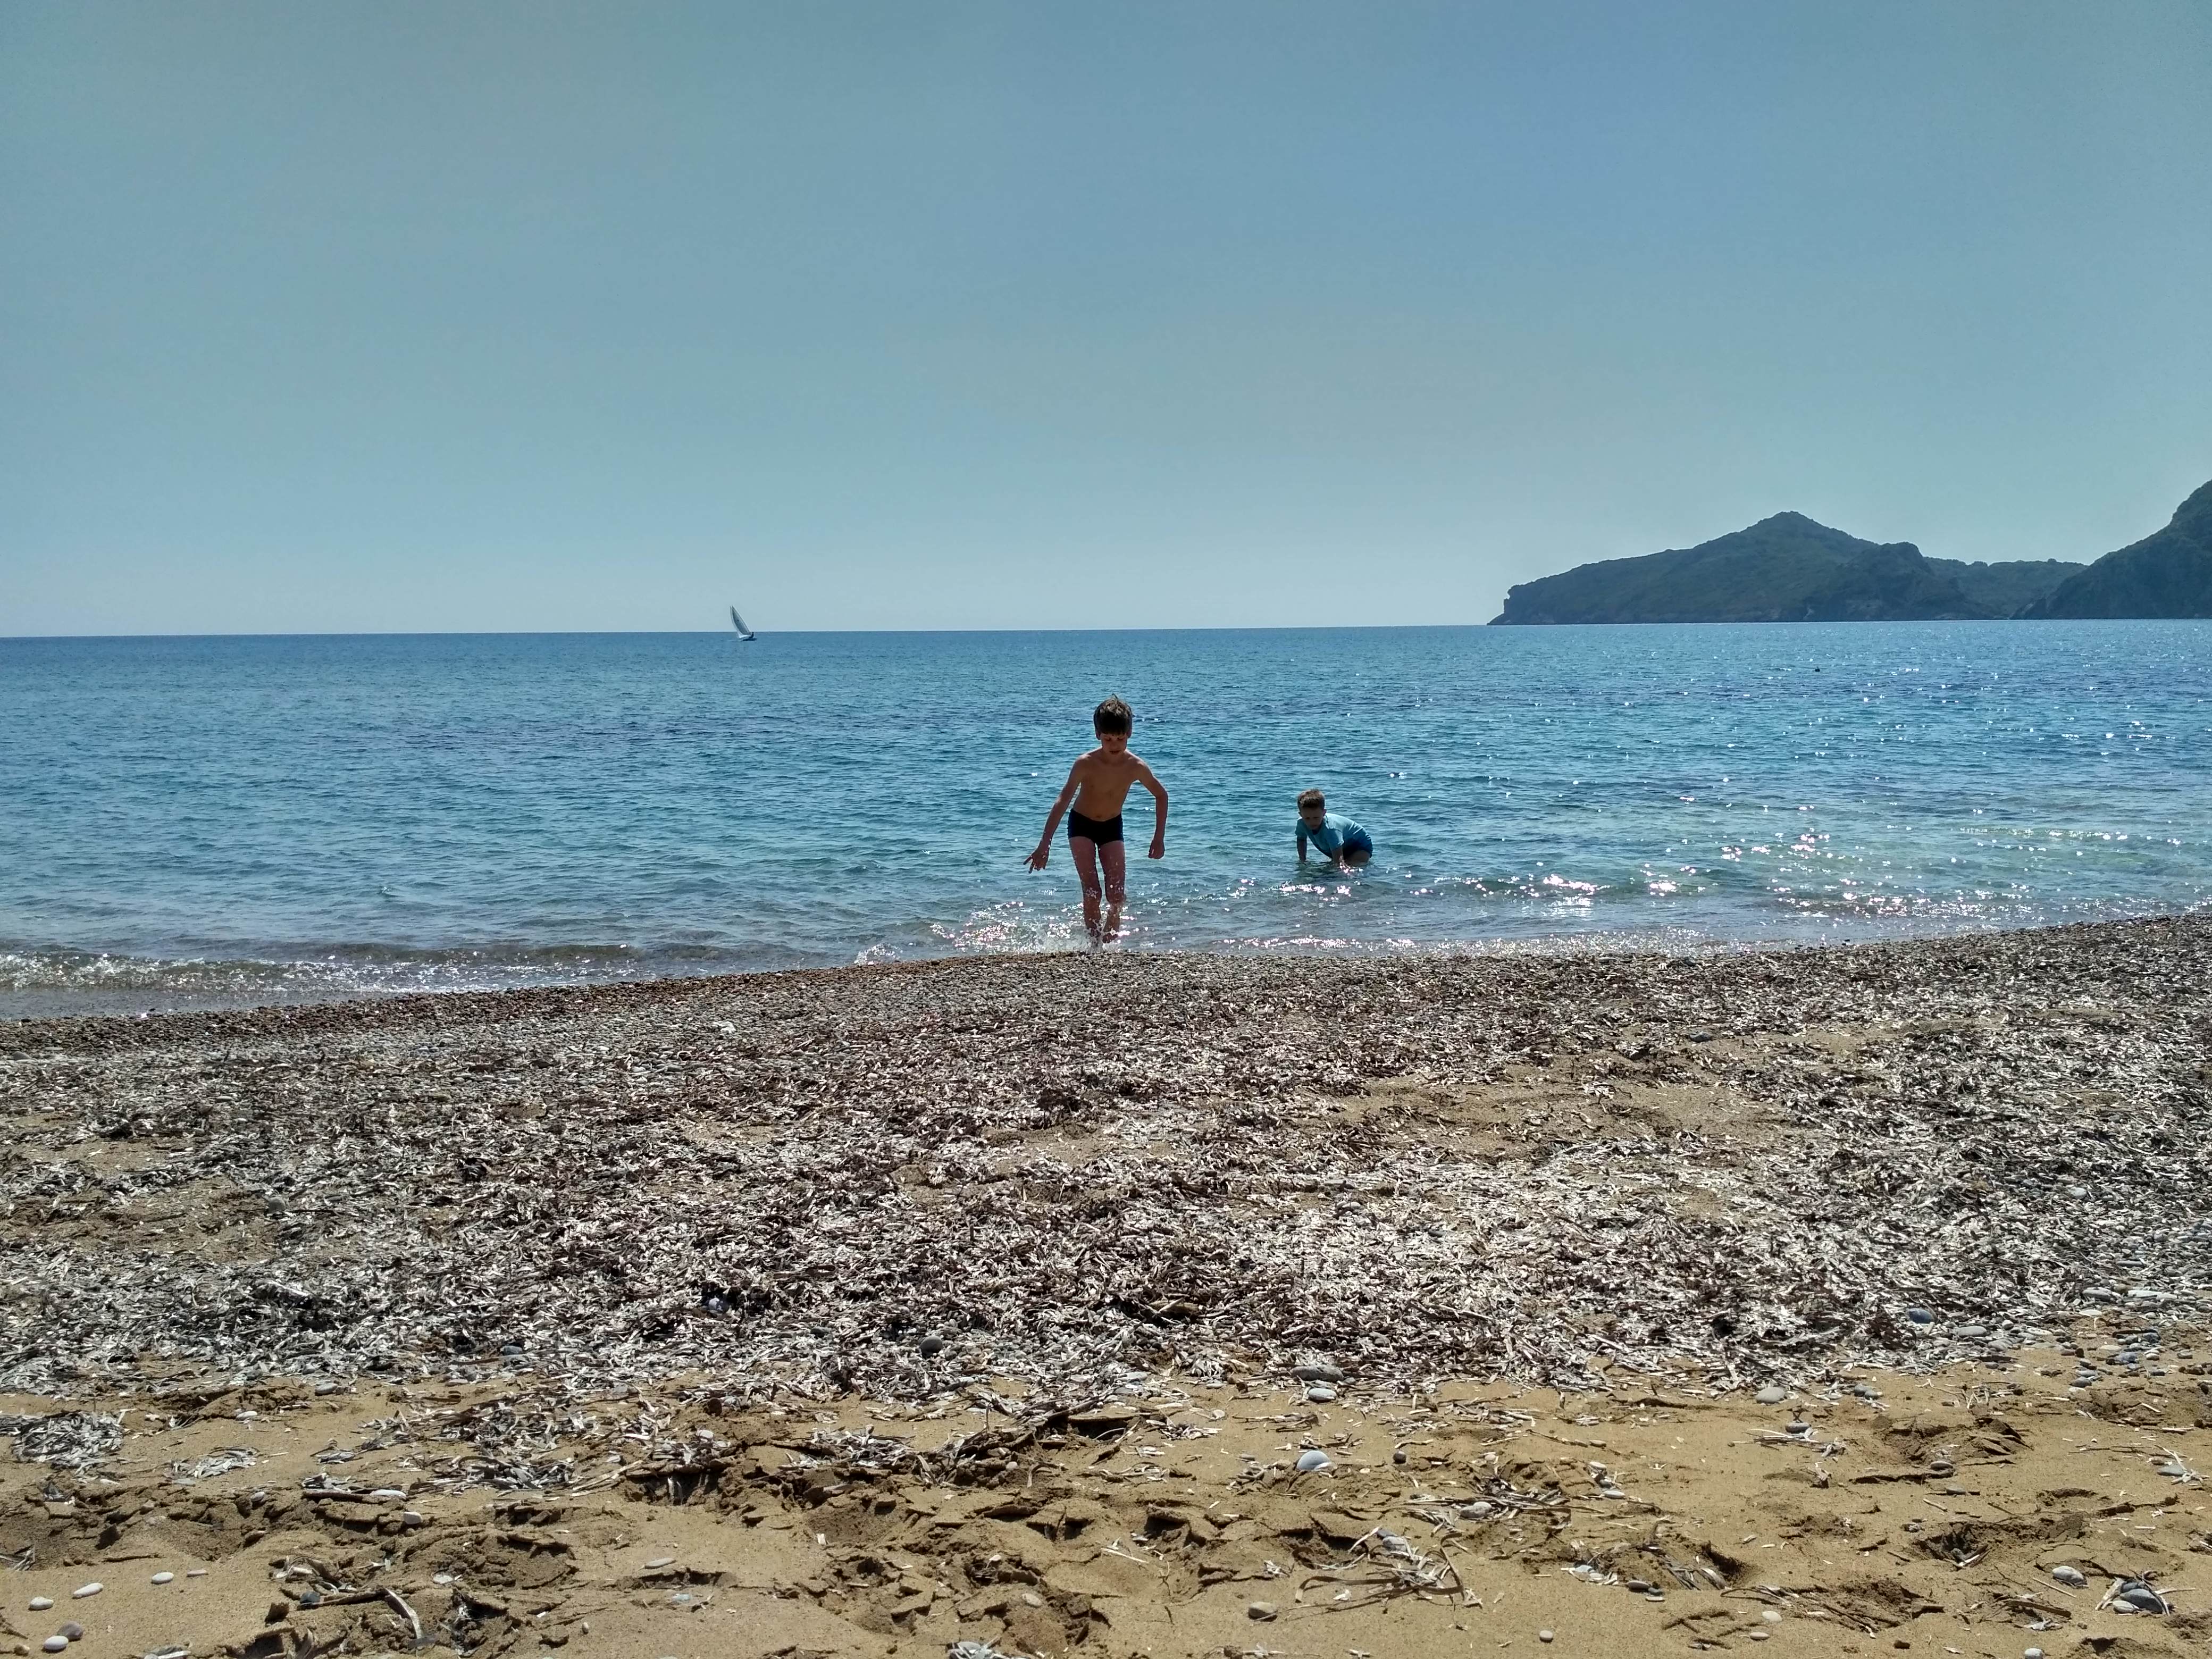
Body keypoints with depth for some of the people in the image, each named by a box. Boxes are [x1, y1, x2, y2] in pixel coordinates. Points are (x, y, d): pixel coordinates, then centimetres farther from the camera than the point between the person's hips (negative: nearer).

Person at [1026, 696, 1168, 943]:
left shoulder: (1136, 767, -20)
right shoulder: (1086, 763, -26)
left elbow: (1161, 796, -1)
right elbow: (1062, 802, -23)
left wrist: (1159, 838, -3)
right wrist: (1044, 845, -26)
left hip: (1112, 826, 2)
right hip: (1082, 825, -2)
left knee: (1117, 895, -7)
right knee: (1091, 892, -14)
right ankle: (1095, 944, -6)